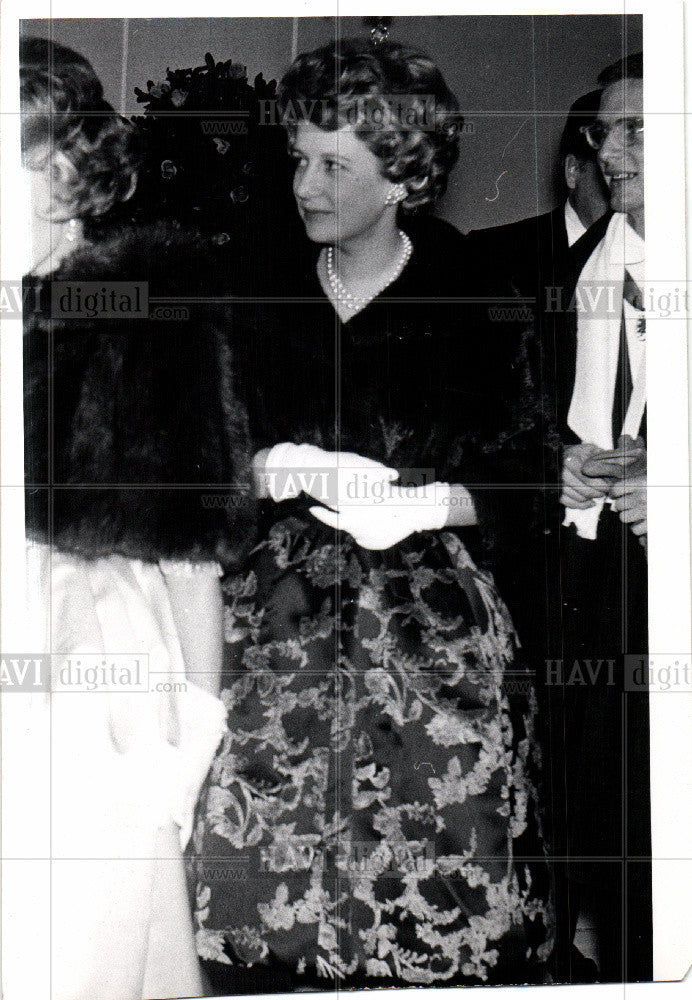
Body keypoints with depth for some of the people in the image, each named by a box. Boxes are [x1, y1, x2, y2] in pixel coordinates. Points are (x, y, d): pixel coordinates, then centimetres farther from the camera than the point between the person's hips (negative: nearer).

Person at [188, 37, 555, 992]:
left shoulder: (472, 300, -2)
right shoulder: (263, 297, 7)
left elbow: (524, 476, -1)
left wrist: (422, 505, -15)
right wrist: (278, 469, -7)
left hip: (432, 621, -2)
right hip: (288, 609, 3)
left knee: (431, 868, -3)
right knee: (267, 851, 1)